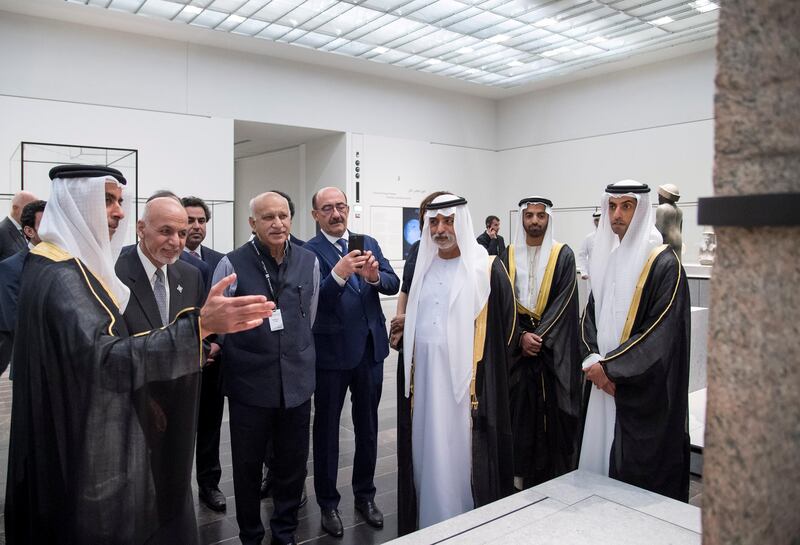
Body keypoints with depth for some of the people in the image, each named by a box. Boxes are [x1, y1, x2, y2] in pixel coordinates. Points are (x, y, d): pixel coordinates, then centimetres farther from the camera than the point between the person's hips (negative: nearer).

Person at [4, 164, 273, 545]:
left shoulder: (59, 264, 8)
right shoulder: (62, 276, -24)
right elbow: (104, 358, -37)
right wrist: (201, 324, -47)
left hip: (79, 436, 10)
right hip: (83, 446, -10)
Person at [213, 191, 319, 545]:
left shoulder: (309, 262, 0)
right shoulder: (232, 265, -11)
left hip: (297, 380, 3)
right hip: (249, 382, -2)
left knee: (293, 464, 15)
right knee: (248, 467, 13)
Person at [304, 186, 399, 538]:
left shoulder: (368, 243, 5)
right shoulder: (308, 252, -9)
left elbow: (393, 285, -3)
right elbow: (313, 300, -19)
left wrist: (375, 276, -24)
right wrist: (339, 274, -36)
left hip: (370, 349, 4)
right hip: (331, 352, -4)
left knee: (368, 427, 17)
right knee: (326, 429, 11)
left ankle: (365, 495, 35)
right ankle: (328, 503, 28)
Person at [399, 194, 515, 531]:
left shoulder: (487, 268, -7)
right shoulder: (422, 266, 10)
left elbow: (505, 324, -4)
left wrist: (481, 362, -1)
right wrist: (411, 371, 13)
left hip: (466, 377, -5)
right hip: (424, 375, 5)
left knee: (460, 453, 2)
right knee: (428, 451, 13)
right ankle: (428, 519, 29)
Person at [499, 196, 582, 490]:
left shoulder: (563, 255, 0)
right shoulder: (508, 255, 6)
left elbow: (564, 301, -7)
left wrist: (539, 336, -13)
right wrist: (521, 336, -11)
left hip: (553, 348, -2)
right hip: (517, 346, 2)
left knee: (552, 411, 0)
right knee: (518, 410, 3)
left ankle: (552, 475, 13)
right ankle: (520, 474, 15)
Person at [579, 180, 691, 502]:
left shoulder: (664, 263, -11)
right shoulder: (606, 257, 10)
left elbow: (662, 332, -17)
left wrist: (609, 366, -14)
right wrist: (594, 362, -6)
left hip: (644, 389, -6)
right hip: (605, 380, 6)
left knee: (639, 474, 3)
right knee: (601, 457, 13)